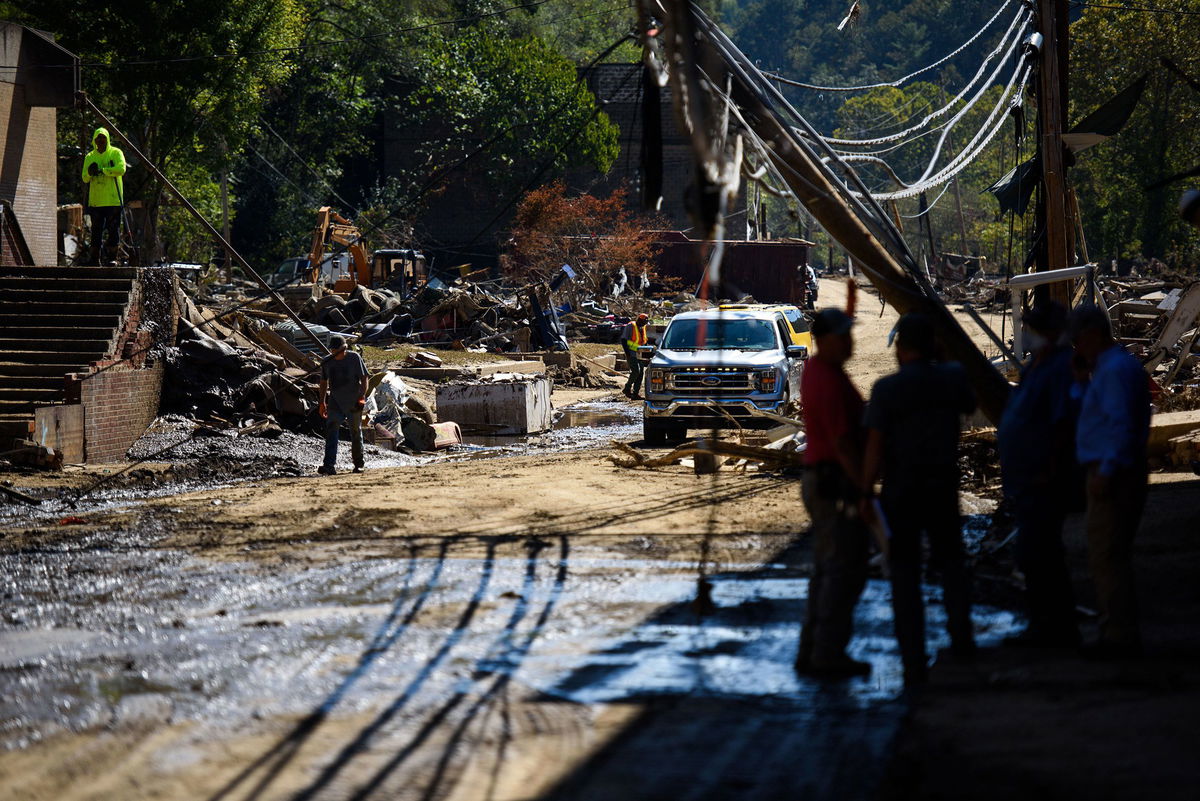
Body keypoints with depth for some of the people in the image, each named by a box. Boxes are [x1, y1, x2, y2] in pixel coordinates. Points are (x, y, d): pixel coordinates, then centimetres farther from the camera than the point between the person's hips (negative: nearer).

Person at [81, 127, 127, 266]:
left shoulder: (116, 153, 3)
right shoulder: (90, 157, 13)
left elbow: (121, 169, -13)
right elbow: (85, 179, 9)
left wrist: (102, 170, -15)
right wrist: (90, 173, -14)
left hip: (113, 200, -3)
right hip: (96, 200, 3)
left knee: (113, 230, -4)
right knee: (96, 231, 3)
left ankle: (111, 258, 1)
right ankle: (93, 259, 6)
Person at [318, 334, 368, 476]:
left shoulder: (354, 358, -5)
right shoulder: (327, 362, 4)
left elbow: (364, 379, -3)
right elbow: (324, 383, 16)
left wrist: (362, 397, -14)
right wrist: (322, 403, 13)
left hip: (353, 402, -2)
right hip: (335, 402, 2)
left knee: (356, 433, 9)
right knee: (331, 431, -13)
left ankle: (358, 464, 23)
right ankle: (329, 466, -21)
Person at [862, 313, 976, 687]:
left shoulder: (886, 389, -13)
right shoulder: (952, 377, -4)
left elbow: (875, 446, -15)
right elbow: (968, 405, 18)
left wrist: (866, 492, -7)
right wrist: (941, 360, 19)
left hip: (900, 491, -3)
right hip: (943, 487, 3)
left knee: (905, 575, 4)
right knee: (950, 560, 24)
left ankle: (914, 662, 1)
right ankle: (961, 635, 16)